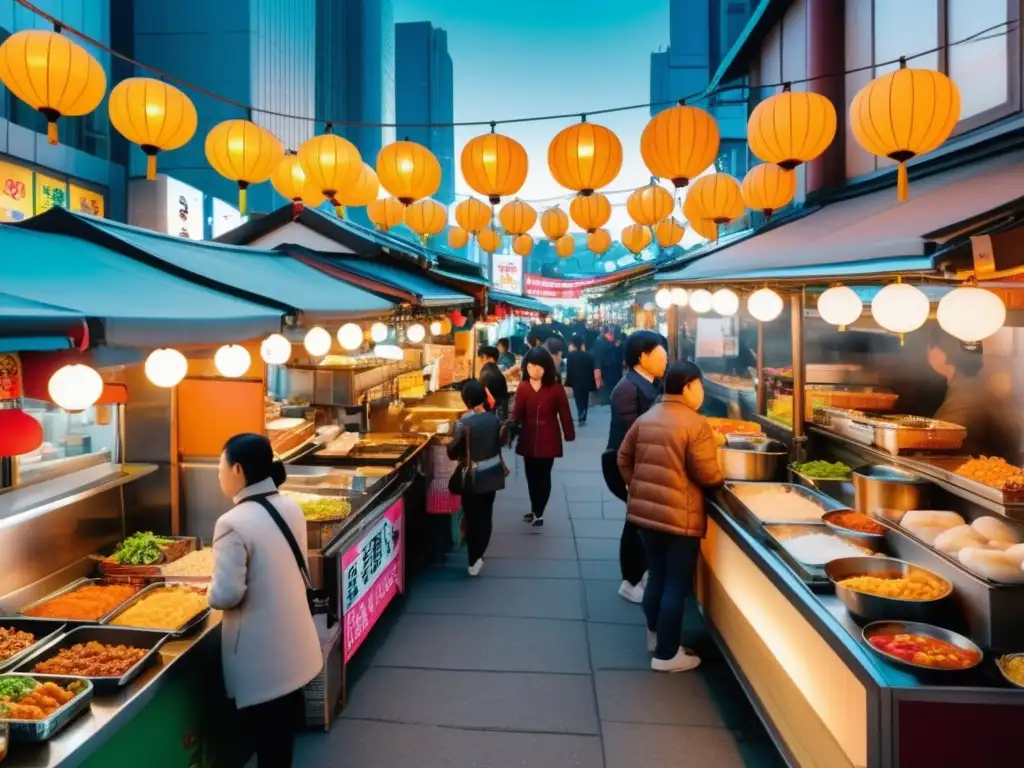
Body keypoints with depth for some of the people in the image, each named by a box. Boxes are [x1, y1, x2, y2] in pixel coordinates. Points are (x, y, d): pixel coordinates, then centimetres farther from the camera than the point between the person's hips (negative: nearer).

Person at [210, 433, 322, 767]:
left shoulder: (233, 523, -22)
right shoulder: (291, 507, 0)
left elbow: (227, 594, -22)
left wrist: (211, 594, -2)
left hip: (260, 653, -7)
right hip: (292, 641, 7)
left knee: (267, 739, 11)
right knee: (286, 722, 24)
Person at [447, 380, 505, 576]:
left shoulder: (463, 424, -20)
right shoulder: (493, 419, -6)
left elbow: (452, 453, -14)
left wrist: (450, 444, 5)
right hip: (491, 476, 4)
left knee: (472, 518, 10)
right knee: (485, 516, 17)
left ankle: (474, 560, 15)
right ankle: (478, 556, 30)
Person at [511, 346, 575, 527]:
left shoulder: (556, 388, -8)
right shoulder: (523, 388, -2)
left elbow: (564, 413, -4)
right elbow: (517, 413, -7)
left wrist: (569, 435, -3)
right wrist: (511, 424, -26)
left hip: (548, 440, -3)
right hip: (529, 440, 3)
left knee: (543, 477, 4)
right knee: (531, 476, 14)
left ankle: (538, 513, 12)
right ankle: (535, 510, 30)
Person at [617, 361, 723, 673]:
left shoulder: (646, 418, 7)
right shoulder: (695, 423, -15)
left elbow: (624, 458, 11)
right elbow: (707, 474, -16)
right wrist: (720, 480, 5)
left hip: (644, 510, 8)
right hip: (680, 516, -7)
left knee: (657, 576, 22)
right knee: (677, 585, 5)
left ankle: (655, 634, 37)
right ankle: (667, 654, 14)